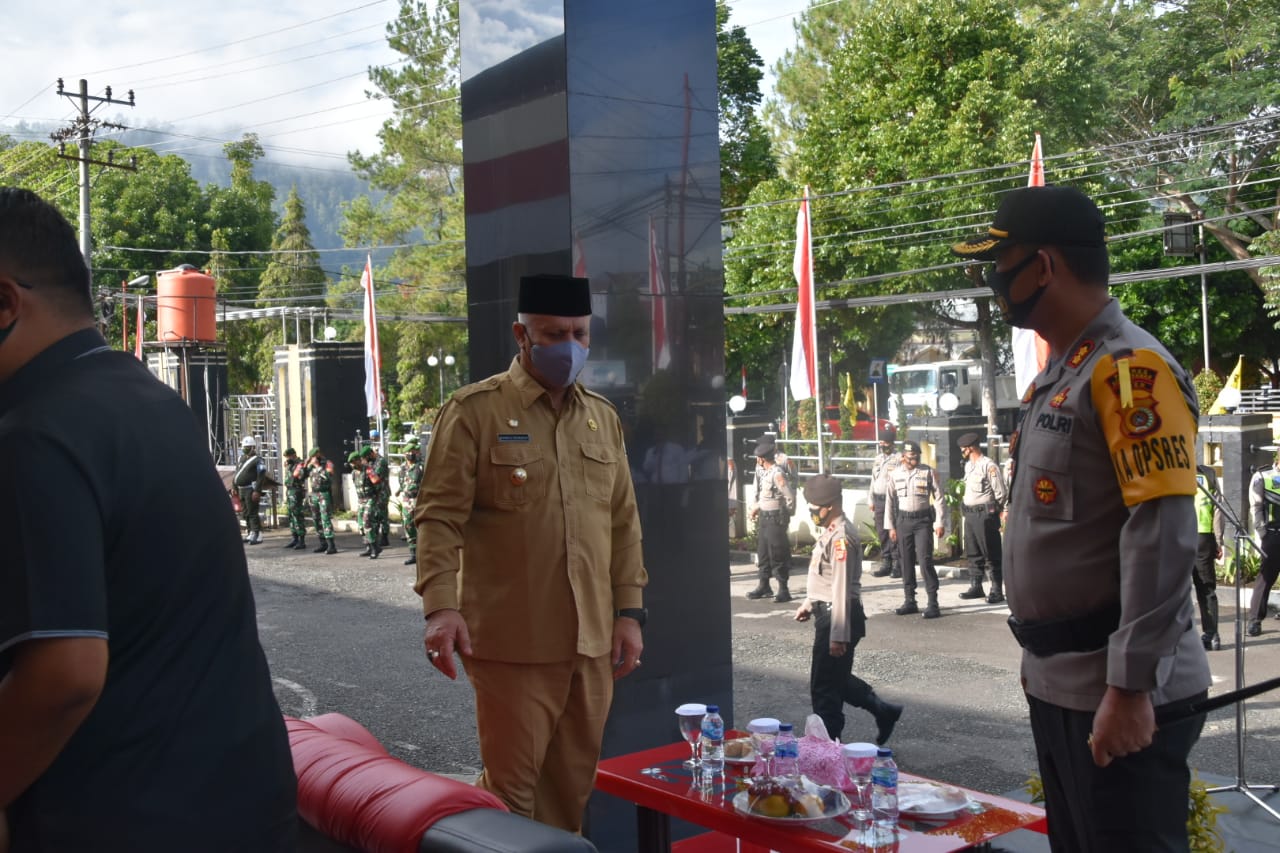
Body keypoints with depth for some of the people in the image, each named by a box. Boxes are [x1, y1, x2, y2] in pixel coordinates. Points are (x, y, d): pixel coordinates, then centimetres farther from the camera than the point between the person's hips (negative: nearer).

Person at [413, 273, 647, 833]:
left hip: (592, 641, 5)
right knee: (511, 790, 3)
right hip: (513, 642, -5)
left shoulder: (602, 417, 13)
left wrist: (629, 612, 10)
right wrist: (441, 606, -19)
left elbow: (624, 522, 15)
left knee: (573, 787, 13)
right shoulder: (474, 410, -4)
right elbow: (440, 516, -8)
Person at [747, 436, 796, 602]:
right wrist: (755, 506, 7)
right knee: (762, 550, 14)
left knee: (777, 553, -5)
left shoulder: (777, 474, -21)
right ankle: (764, 586, 25)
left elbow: (790, 496, -19)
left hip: (776, 517, -8)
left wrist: (787, 514, -5)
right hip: (763, 515, 8)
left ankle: (783, 589, 3)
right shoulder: (760, 469, 5)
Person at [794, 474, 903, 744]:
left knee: (824, 685, 0)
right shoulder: (830, 532, 11)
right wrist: (809, 603, 27)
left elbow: (842, 588, -24)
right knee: (837, 679, 20)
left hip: (839, 616, -10)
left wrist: (838, 635, -25)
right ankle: (884, 712, 32)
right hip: (827, 612, 10)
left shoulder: (840, 537, -21)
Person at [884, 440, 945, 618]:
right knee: (906, 562, 9)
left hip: (923, 520, -3)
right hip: (903, 520, 3)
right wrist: (890, 527, 5)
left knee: (925, 560, -9)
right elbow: (890, 501, 7)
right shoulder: (894, 474, 4)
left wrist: (939, 523, -5)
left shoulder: (929, 473, -3)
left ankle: (933, 603, -5)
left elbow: (938, 498, -1)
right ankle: (909, 601, 19)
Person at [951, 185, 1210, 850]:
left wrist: (1130, 686, -23)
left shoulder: (1130, 368, -15)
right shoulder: (1053, 377, 13)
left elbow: (1162, 537, -22)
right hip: (1057, 685, 9)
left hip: (1117, 697, -9)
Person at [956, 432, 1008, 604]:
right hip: (970, 514, 9)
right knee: (973, 554, 13)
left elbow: (1001, 494, -11)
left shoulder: (988, 466, -13)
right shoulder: (968, 466, 14)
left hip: (985, 514, -9)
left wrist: (991, 510, 0)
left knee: (991, 555, -4)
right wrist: (966, 506, 10)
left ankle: (997, 591, 0)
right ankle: (976, 587, 22)